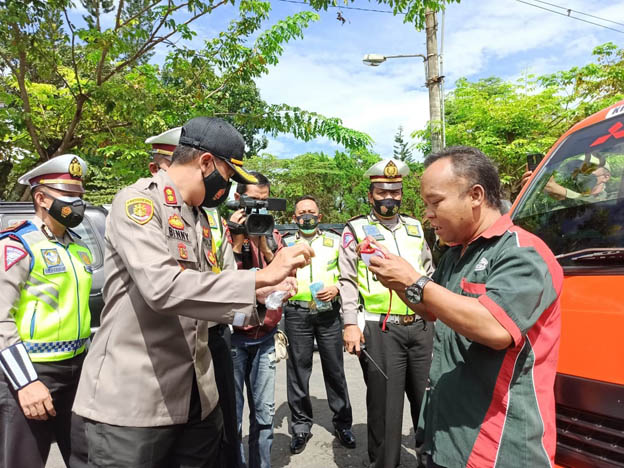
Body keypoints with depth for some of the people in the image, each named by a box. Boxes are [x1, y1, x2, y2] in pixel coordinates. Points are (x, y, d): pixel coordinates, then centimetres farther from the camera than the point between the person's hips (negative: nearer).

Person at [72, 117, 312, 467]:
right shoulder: (138, 200, -13)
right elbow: (162, 286, -29)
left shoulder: (200, 220, 12)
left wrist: (256, 305, 1)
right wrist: (261, 279, -26)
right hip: (132, 399, -7)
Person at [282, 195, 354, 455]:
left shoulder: (334, 241, 9)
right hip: (297, 314, 1)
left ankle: (342, 422, 24)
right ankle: (301, 426, 22)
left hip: (329, 313, 0)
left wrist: (336, 288, -9)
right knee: (298, 370, 7)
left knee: (335, 369, 7)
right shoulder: (286, 244, 10)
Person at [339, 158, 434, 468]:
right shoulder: (356, 230, 3)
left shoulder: (415, 227, 16)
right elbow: (348, 280, -3)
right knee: (384, 403, 4)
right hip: (380, 330, -4)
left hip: (421, 326, 4)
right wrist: (350, 324, -11)